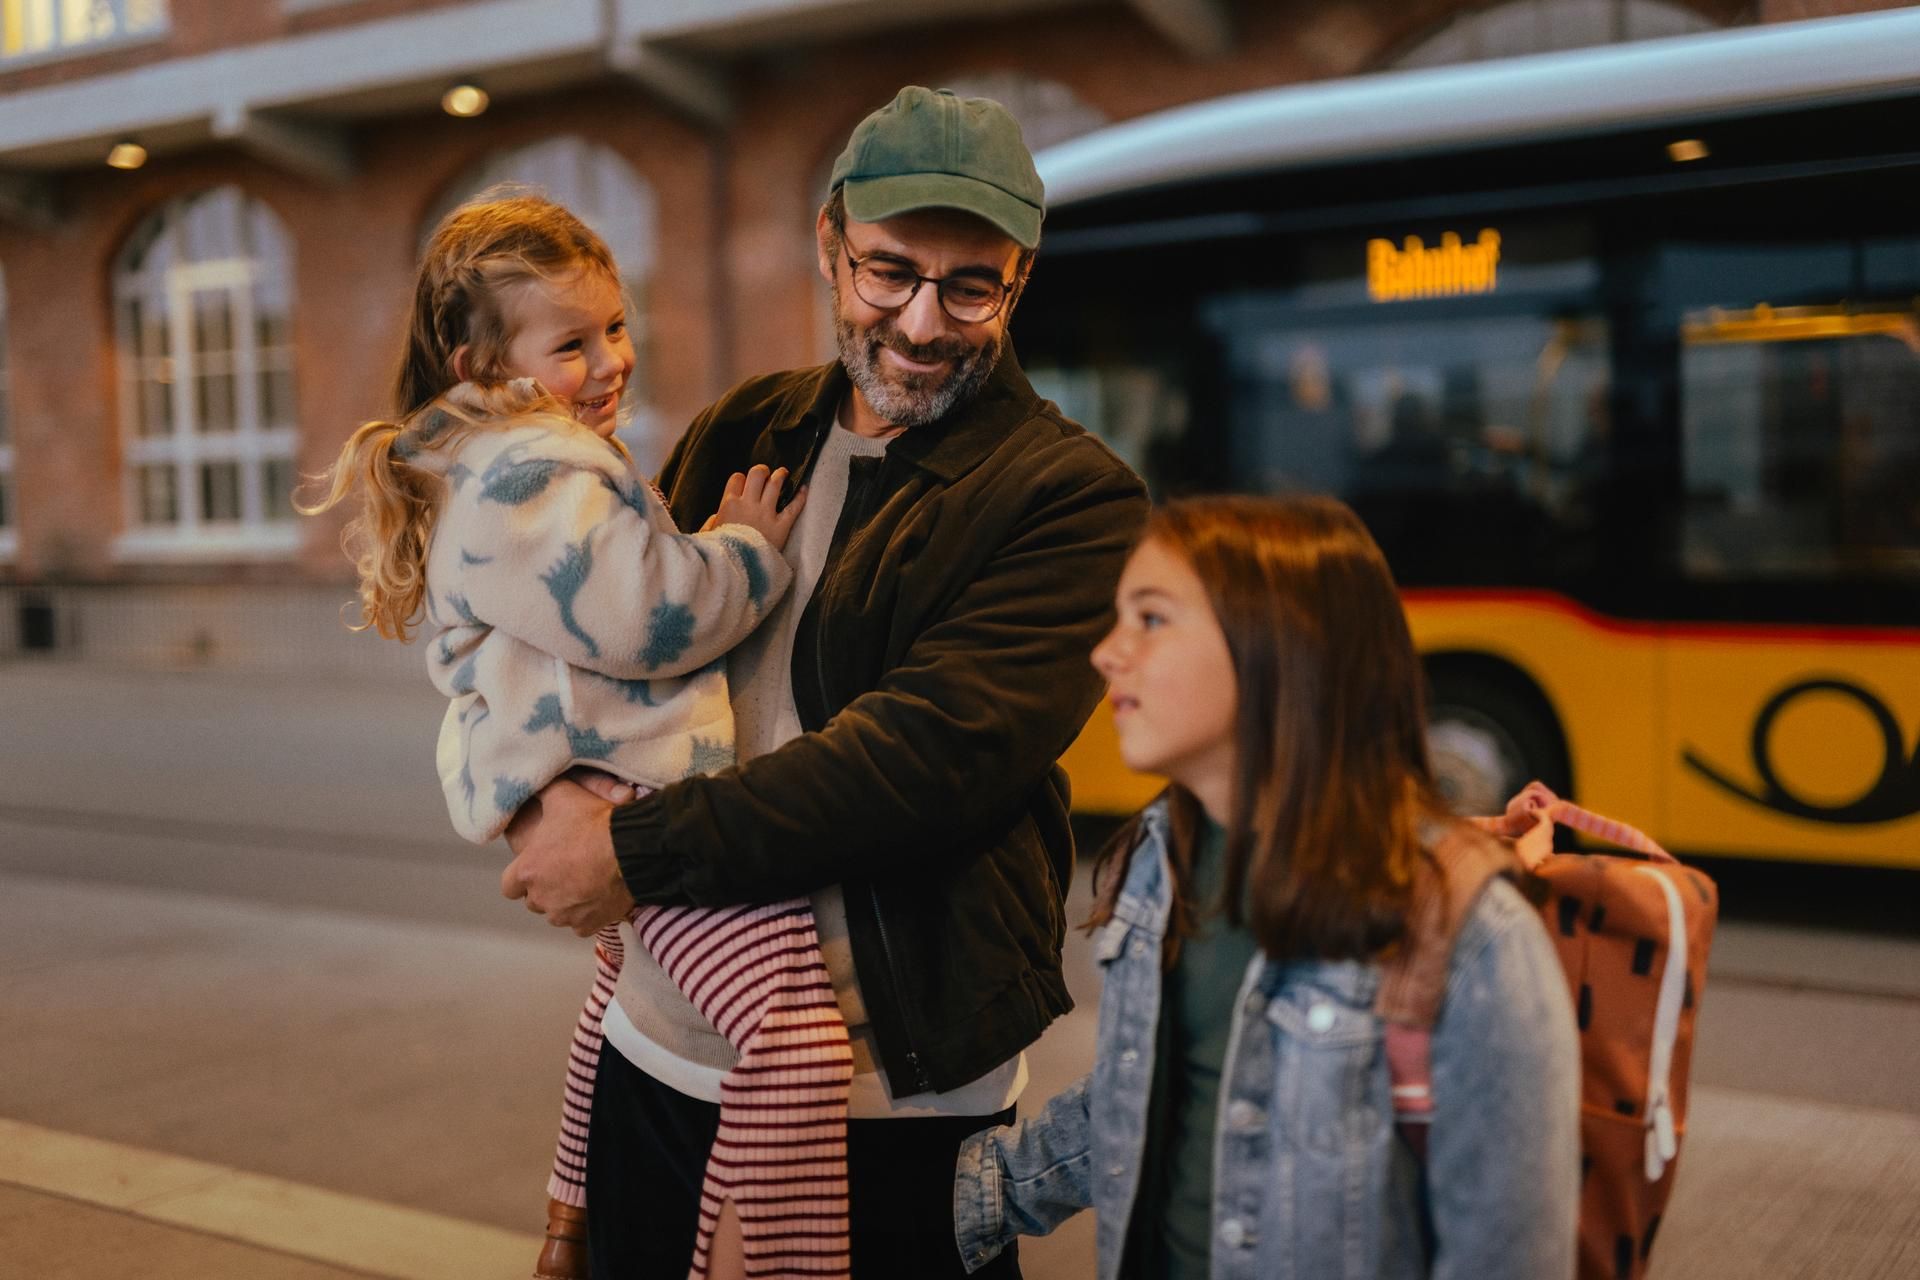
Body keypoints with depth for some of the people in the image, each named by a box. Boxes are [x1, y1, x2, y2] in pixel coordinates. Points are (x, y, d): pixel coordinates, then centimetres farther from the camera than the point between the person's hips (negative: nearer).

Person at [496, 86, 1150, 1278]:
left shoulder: (1072, 497, -10)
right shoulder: (748, 432, 8)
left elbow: (930, 752, -21)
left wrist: (639, 849, -20)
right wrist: (550, 797, -2)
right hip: (660, 1054, 5)